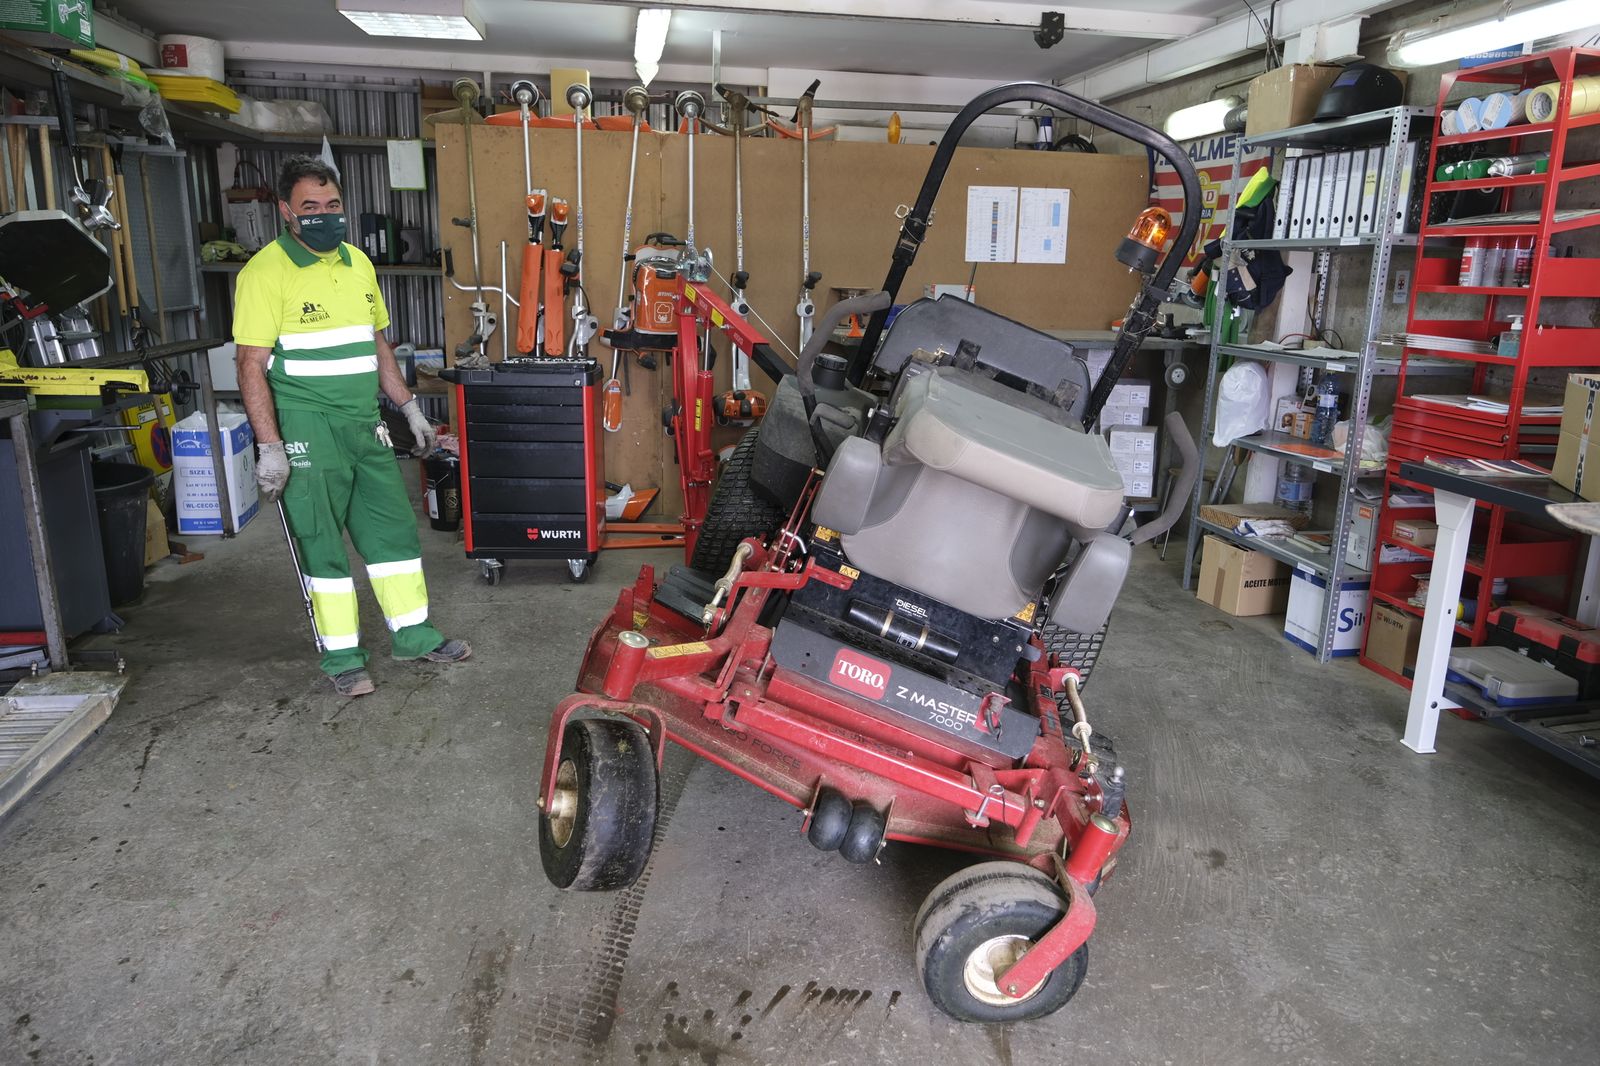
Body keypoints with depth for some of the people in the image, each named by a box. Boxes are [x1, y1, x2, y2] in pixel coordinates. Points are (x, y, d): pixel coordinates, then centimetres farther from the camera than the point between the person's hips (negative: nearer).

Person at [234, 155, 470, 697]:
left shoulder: (358, 262, 12)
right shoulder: (266, 272, -9)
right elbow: (252, 365, -13)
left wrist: (410, 408, 17)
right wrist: (269, 447, -19)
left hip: (365, 424, 7)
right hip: (307, 429, -6)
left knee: (393, 526, 11)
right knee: (322, 543, 2)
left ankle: (413, 633, 24)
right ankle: (342, 657, 13)